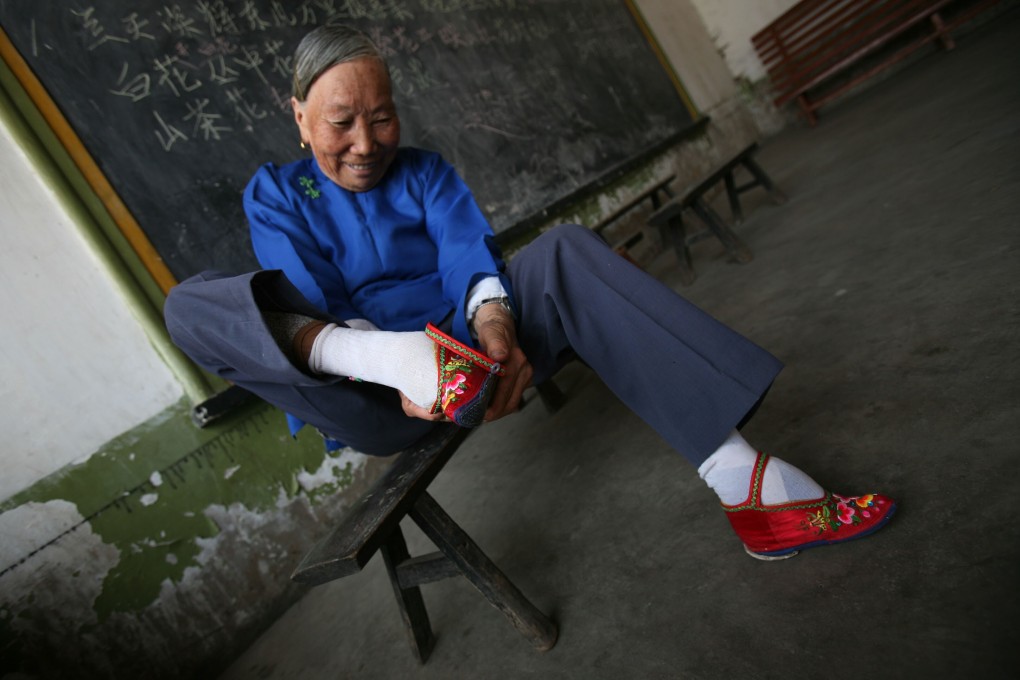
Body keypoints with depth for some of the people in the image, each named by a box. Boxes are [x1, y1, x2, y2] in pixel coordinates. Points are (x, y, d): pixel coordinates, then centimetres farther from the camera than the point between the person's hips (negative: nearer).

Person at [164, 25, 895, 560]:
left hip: (470, 349, 1)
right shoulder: (276, 195, 9)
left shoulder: (423, 171, 13)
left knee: (565, 250, -25)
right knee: (190, 302, -17)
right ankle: (399, 359, -44)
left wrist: (492, 317, -29)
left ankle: (742, 479, -33)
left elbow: (469, 254, -6)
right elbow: (311, 308, -8)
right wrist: (390, 360, -28)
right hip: (379, 406, 0)